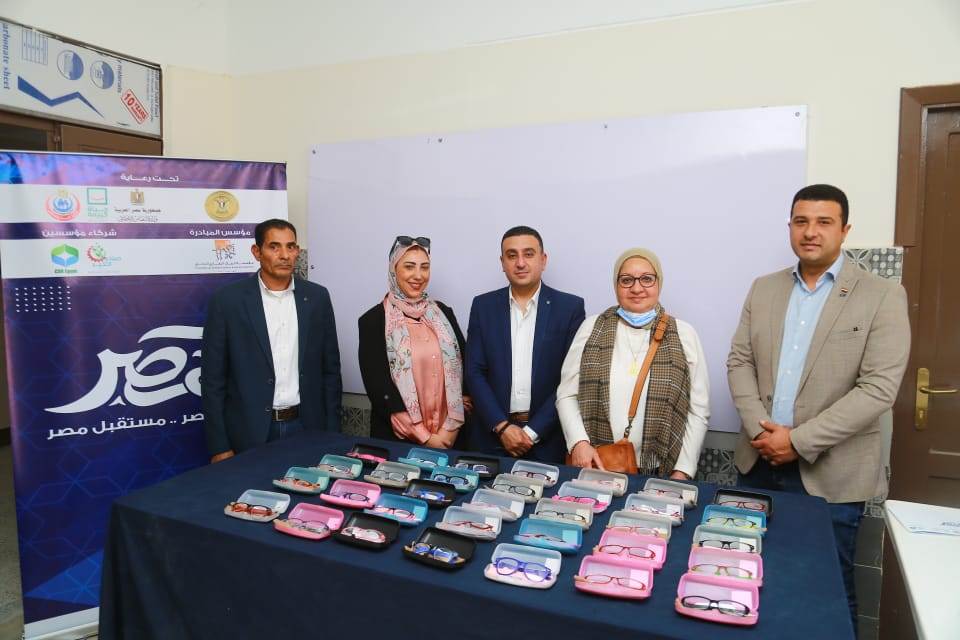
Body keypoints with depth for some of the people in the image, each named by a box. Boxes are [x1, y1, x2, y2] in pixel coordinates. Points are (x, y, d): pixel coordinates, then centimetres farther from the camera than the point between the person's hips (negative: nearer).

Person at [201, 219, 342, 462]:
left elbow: (330, 369, 6)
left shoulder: (317, 297, 2)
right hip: (251, 433, -2)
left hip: (307, 429, 2)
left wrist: (332, 434, 4)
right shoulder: (227, 300, -5)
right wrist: (219, 447, -5)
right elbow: (212, 377, -3)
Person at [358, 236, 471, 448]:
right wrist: (423, 436, -13)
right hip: (395, 437, -3)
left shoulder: (443, 312, 4)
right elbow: (377, 385, -10)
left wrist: (450, 428, -7)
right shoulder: (373, 320, -6)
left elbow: (462, 366, 3)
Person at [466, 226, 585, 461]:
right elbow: (475, 372, 0)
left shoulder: (570, 307, -4)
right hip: (492, 434, 2)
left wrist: (533, 432, -11)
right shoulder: (483, 305, 3)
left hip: (547, 438, -1)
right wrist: (502, 426, -9)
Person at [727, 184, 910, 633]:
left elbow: (877, 389, -14)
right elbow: (739, 362, 5)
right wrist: (759, 429, -10)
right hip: (759, 462, 4)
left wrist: (799, 440, -17)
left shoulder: (882, 297, -7)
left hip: (831, 472, -4)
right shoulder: (763, 289, 7)